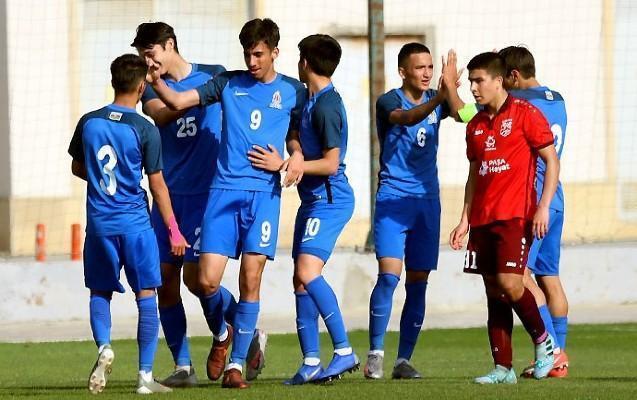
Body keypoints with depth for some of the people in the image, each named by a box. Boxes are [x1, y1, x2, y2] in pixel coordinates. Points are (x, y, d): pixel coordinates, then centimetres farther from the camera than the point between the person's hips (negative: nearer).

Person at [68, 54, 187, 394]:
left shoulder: (88, 122, 1)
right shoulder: (145, 130, -9)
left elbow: (77, 168, 15)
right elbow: (157, 185, -6)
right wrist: (174, 231, 1)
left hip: (98, 223, 3)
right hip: (135, 224, -3)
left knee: (100, 293, 17)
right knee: (146, 296, 3)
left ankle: (104, 347, -8)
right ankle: (145, 375, 0)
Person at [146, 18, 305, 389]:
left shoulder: (292, 91, 10)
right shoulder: (228, 83, 10)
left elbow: (296, 134, 21)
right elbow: (178, 101, 5)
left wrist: (297, 155, 0)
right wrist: (155, 80, -13)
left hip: (265, 192, -1)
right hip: (224, 189, 1)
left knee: (251, 278, -7)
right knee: (208, 279, -8)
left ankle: (236, 364, 3)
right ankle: (221, 335, 24)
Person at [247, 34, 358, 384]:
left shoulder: (325, 105, -16)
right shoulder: (311, 101, 13)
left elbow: (331, 163, -19)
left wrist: (282, 165, -18)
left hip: (329, 200, -10)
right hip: (313, 201, 10)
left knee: (307, 272, -21)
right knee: (301, 280, 8)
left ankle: (344, 351, -21)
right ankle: (311, 363, 11)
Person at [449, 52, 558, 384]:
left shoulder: (524, 114, -4)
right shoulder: (475, 126, 15)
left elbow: (552, 162, -4)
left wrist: (543, 207, -13)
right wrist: (465, 220, 15)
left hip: (516, 216, -7)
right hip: (483, 219, 7)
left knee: (509, 283, -18)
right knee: (494, 292, 4)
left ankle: (542, 340, 5)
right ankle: (503, 368, 5)